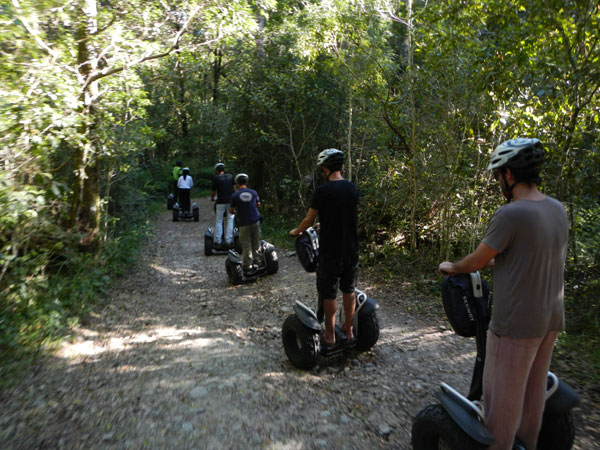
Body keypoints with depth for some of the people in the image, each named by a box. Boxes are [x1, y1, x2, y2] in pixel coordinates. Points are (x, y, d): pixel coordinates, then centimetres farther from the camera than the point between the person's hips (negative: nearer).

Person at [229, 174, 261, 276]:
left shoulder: (235, 196, -10)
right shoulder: (253, 192, -1)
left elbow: (231, 211, -4)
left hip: (244, 223, -3)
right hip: (255, 221, 3)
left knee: (246, 245, 3)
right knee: (256, 242, 16)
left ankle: (248, 268, 6)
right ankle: (256, 262, 25)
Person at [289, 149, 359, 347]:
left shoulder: (322, 191, -16)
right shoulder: (353, 189, 2)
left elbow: (309, 220, -7)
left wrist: (296, 231, 14)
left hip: (330, 251, -5)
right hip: (351, 249, 6)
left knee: (329, 293, 8)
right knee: (348, 290, 18)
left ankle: (330, 335, 19)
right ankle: (349, 330, 29)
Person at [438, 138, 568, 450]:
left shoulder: (510, 214, -22)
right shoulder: (557, 210, 2)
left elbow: (476, 262, -13)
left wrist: (451, 267, 6)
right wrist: (494, 261, 22)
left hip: (516, 323, -8)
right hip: (551, 318, 8)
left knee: (503, 393, 9)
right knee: (534, 387, 23)